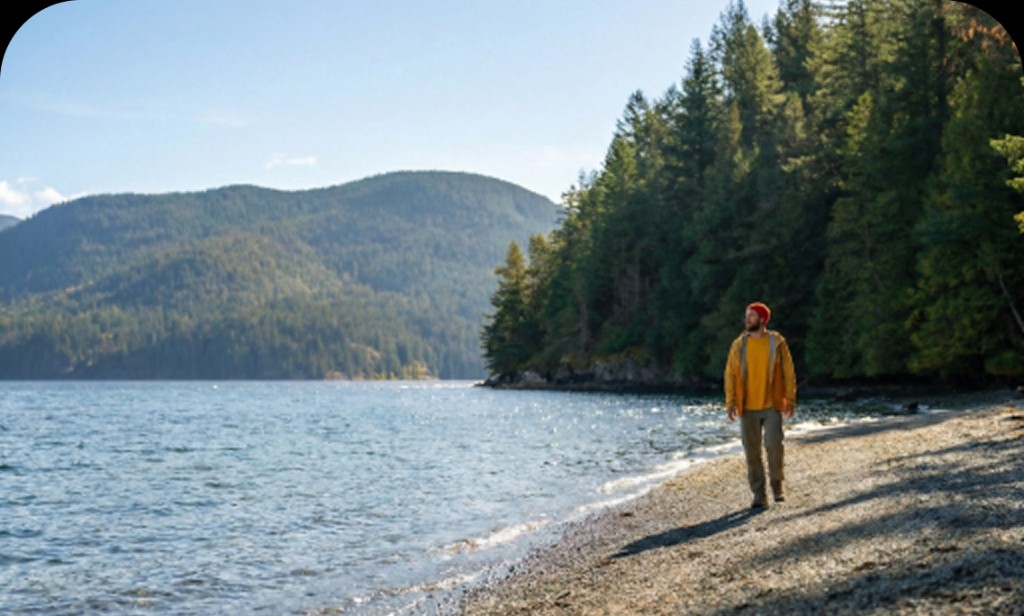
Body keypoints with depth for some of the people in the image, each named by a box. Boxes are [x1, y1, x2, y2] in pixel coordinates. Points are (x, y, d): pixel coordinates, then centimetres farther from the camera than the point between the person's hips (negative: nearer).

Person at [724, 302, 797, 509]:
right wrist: (730, 402, -4)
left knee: (774, 444, -14)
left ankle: (777, 483, 13)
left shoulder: (777, 342, 0)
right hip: (748, 407, 2)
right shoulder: (739, 345, 4)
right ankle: (759, 495, 13)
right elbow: (730, 374, 3)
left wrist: (790, 400, -4)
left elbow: (788, 372, 2)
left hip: (772, 405, -2)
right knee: (752, 451, 3)